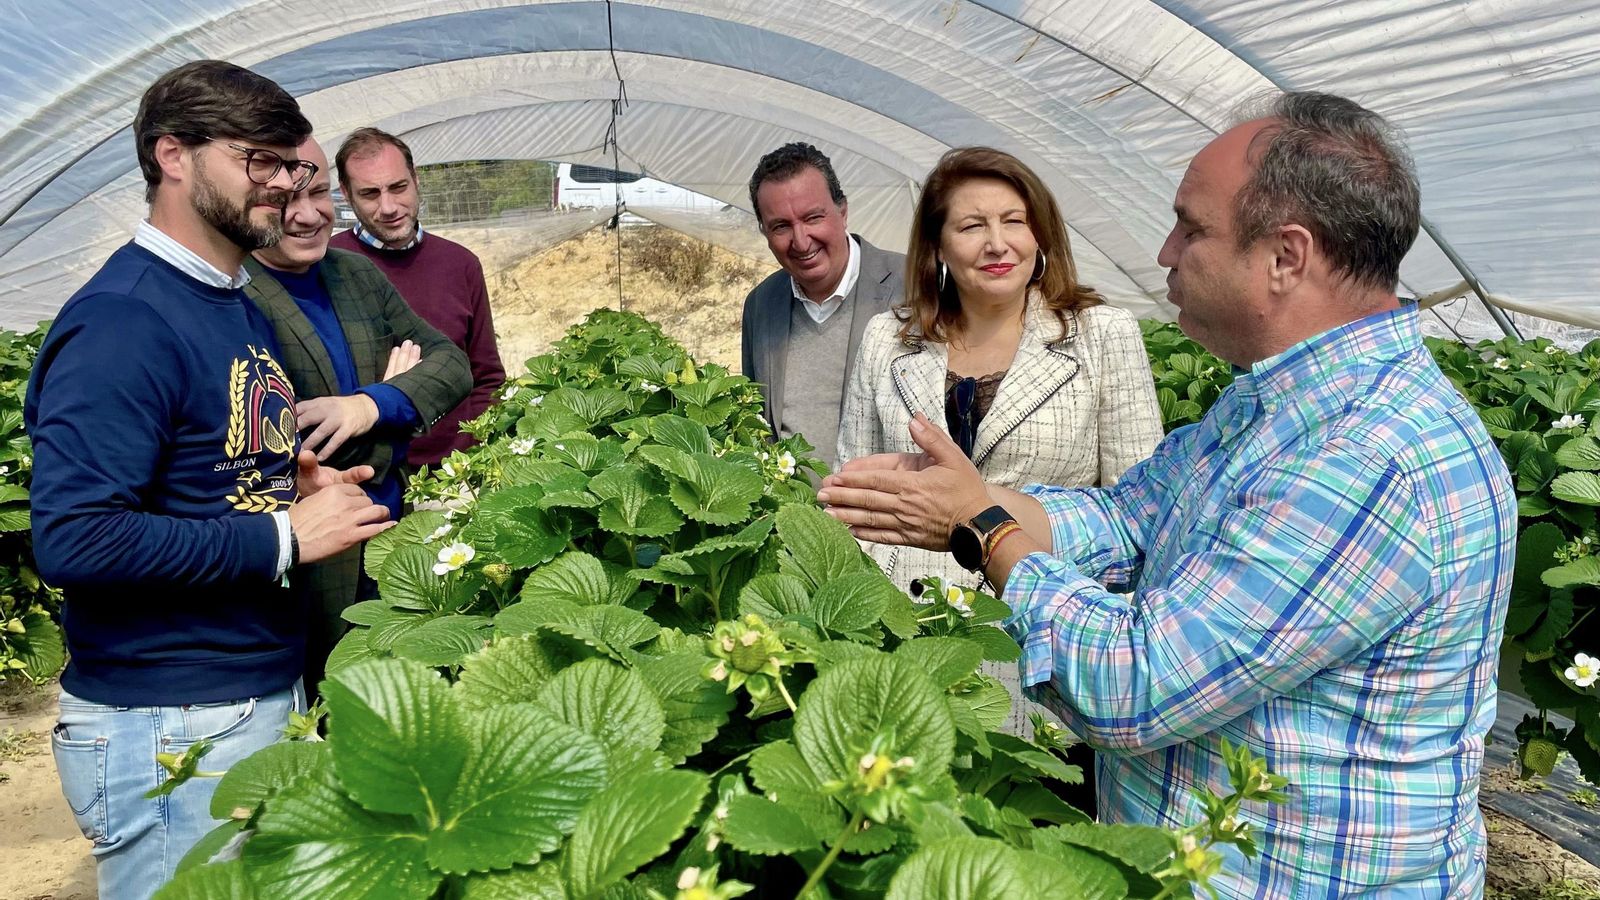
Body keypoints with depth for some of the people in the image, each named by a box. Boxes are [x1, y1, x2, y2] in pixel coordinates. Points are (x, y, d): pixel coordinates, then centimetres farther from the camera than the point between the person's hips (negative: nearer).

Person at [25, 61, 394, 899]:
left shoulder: (242, 308, 11)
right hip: (169, 731, -9)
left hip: (270, 696, 9)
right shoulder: (123, 319, -18)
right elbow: (73, 538, -27)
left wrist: (301, 487, 4)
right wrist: (283, 535, -21)